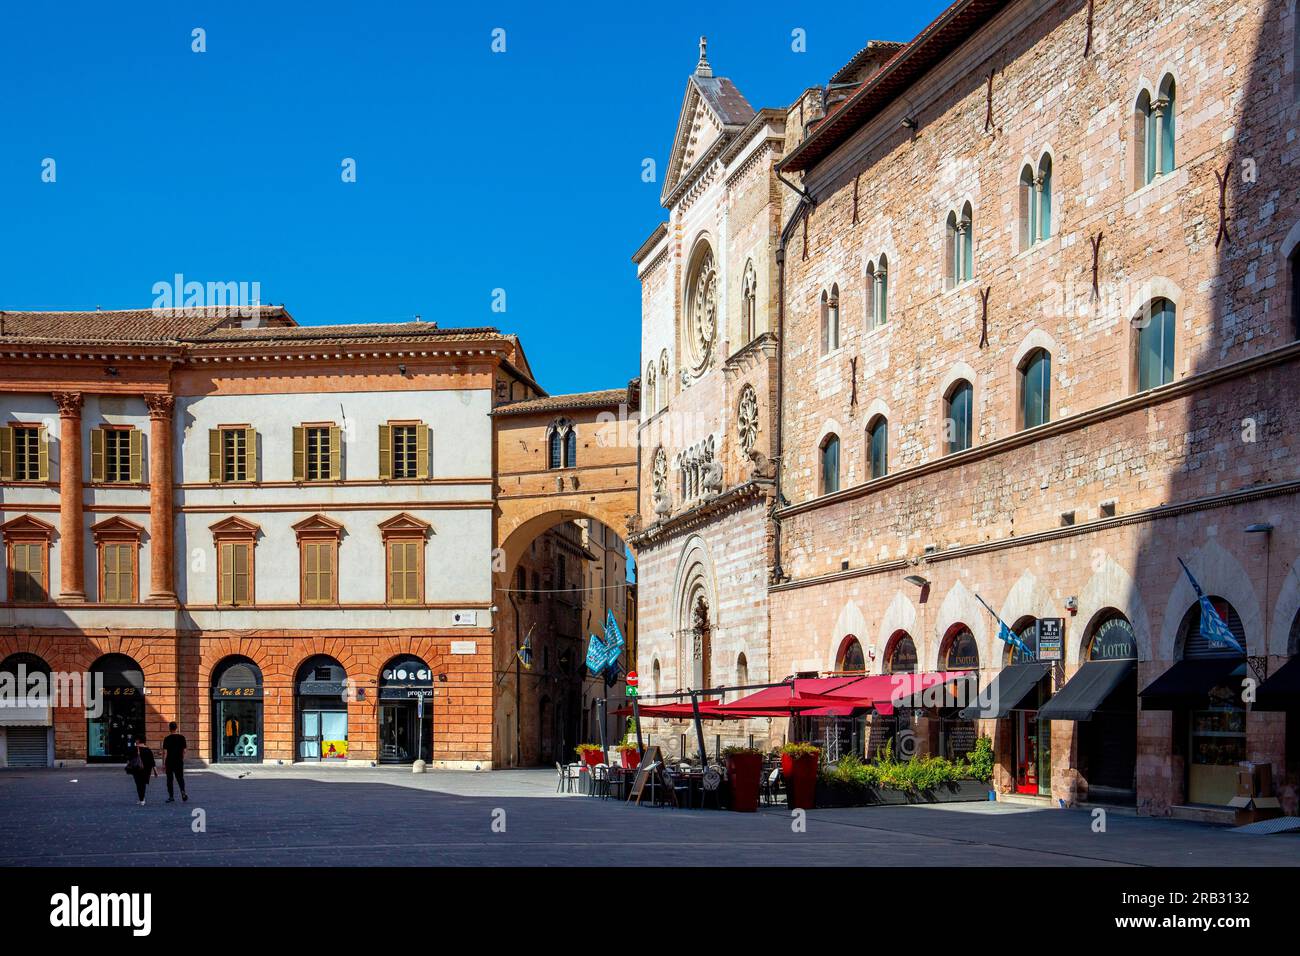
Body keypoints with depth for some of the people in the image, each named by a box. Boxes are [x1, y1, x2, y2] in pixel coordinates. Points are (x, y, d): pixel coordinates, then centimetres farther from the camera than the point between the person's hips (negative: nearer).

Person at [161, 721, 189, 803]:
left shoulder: (167, 739, -7)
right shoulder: (181, 738, 1)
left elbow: (164, 752, -9)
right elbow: (184, 751, 4)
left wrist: (163, 763, -6)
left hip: (169, 762, -2)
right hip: (179, 762, 2)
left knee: (169, 779, 7)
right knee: (180, 778, 10)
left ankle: (171, 796, 8)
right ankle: (183, 792, -13)